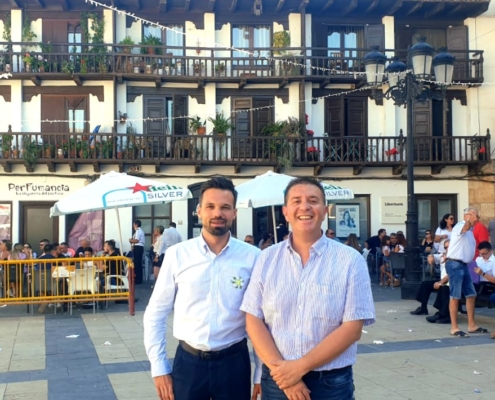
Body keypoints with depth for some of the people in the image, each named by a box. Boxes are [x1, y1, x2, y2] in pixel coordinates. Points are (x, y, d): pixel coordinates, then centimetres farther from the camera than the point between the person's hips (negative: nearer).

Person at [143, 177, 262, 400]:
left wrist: (262, 373, 1)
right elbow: (155, 314, 3)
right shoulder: (177, 255, -3)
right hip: (188, 362, 1)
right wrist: (158, 367, 1)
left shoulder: (252, 257, -6)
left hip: (234, 362, 0)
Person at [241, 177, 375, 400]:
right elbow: (253, 321, 0)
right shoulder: (267, 259, 2)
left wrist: (300, 367, -15)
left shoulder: (350, 260, -5)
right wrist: (279, 367, -13)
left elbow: (352, 328, -10)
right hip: (277, 380, 2)